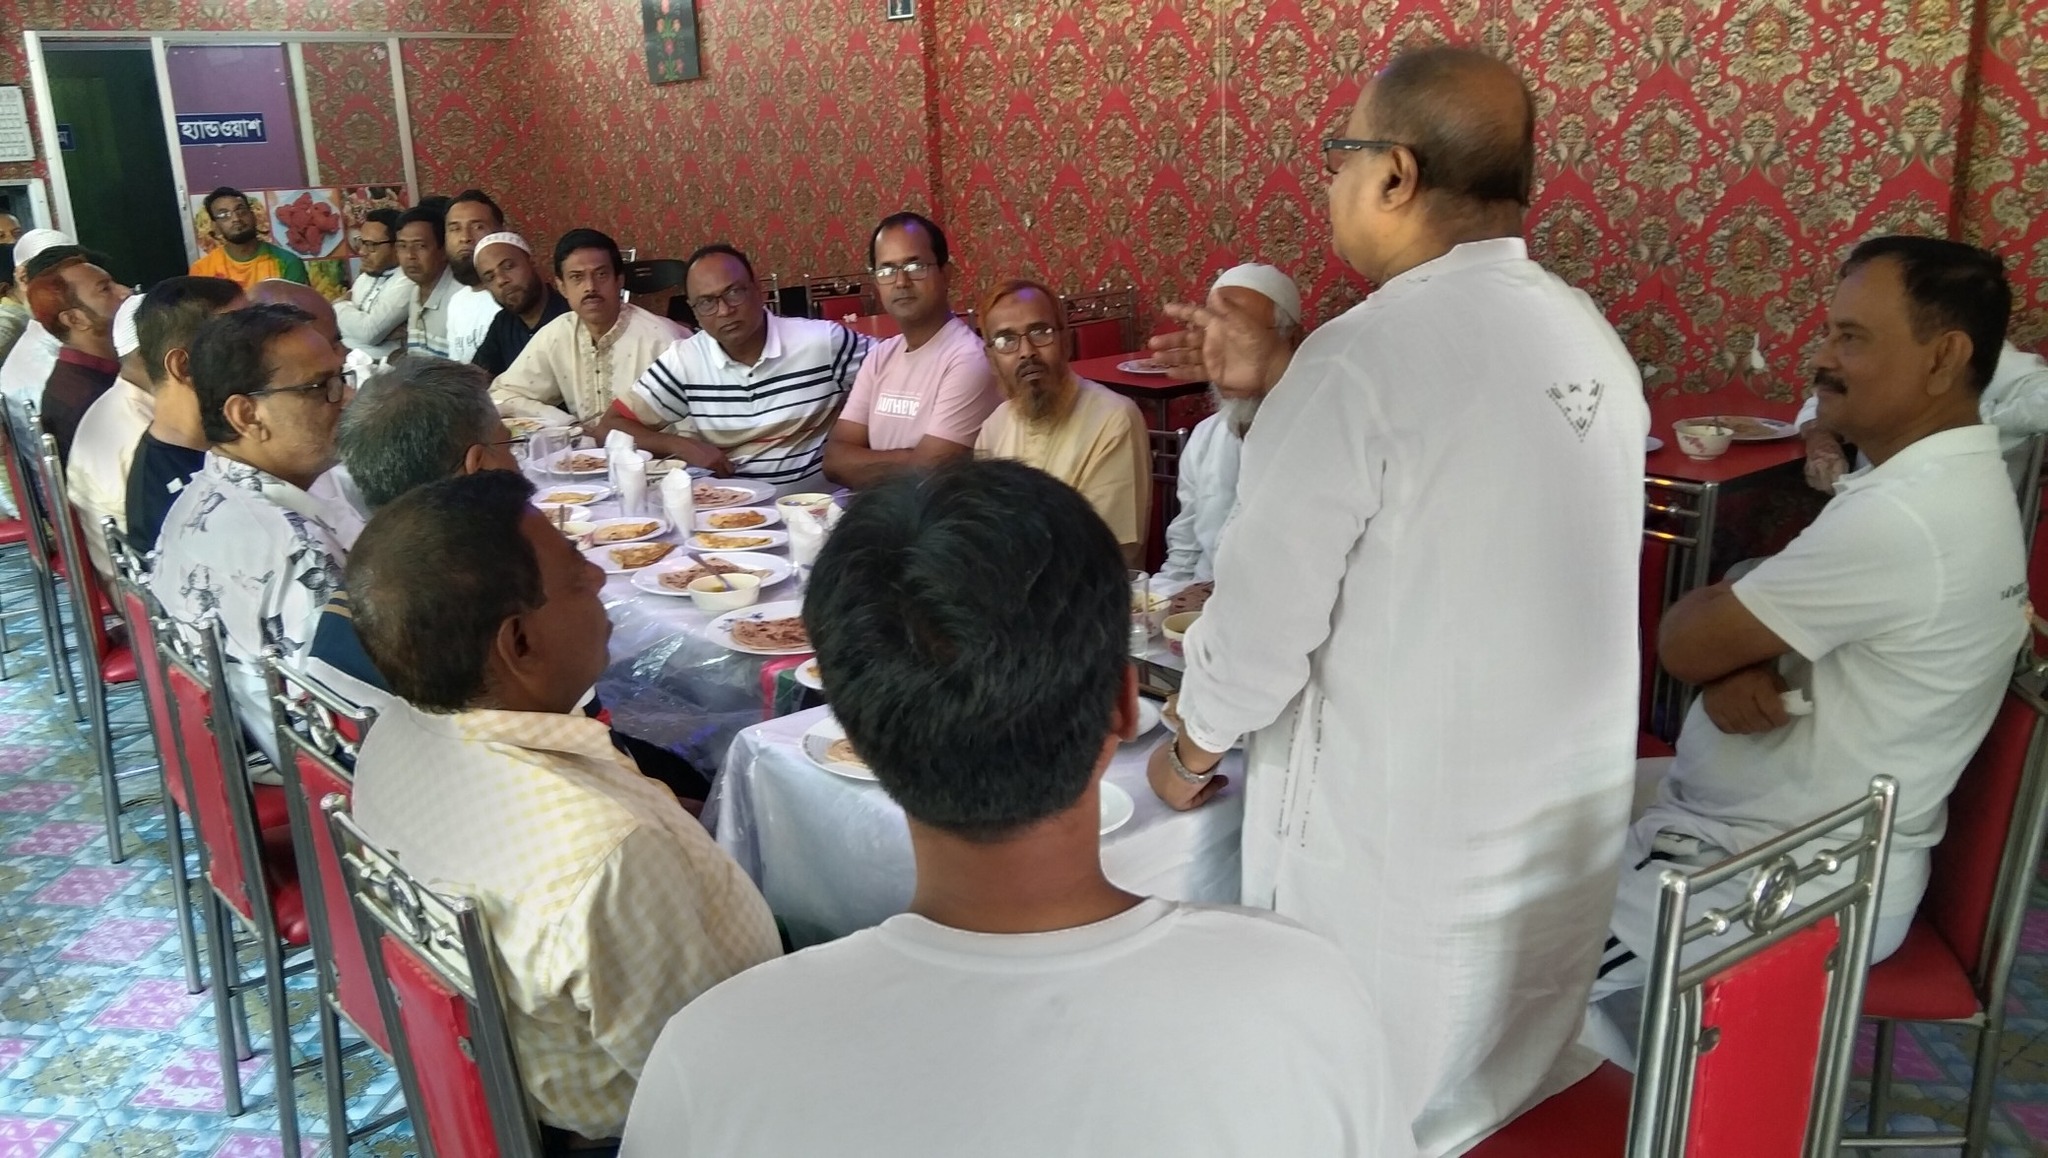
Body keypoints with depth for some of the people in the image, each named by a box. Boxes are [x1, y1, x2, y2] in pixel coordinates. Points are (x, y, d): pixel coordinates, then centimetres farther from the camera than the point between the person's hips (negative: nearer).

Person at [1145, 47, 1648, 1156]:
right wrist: (1278, 391, 17)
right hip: (1572, 809, 7)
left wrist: (1187, 752, 0)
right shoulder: (1591, 339, 2)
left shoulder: (1365, 356, -22)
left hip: (1398, 825, -7)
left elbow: (1266, 612, -18)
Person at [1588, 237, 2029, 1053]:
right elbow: (1749, 621, 9)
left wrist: (1720, 648, 2)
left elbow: (1684, 641, -21)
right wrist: (1734, 667, -13)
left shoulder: (1902, 519, -28)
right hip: (1801, 823, 10)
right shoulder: (1944, 479, 7)